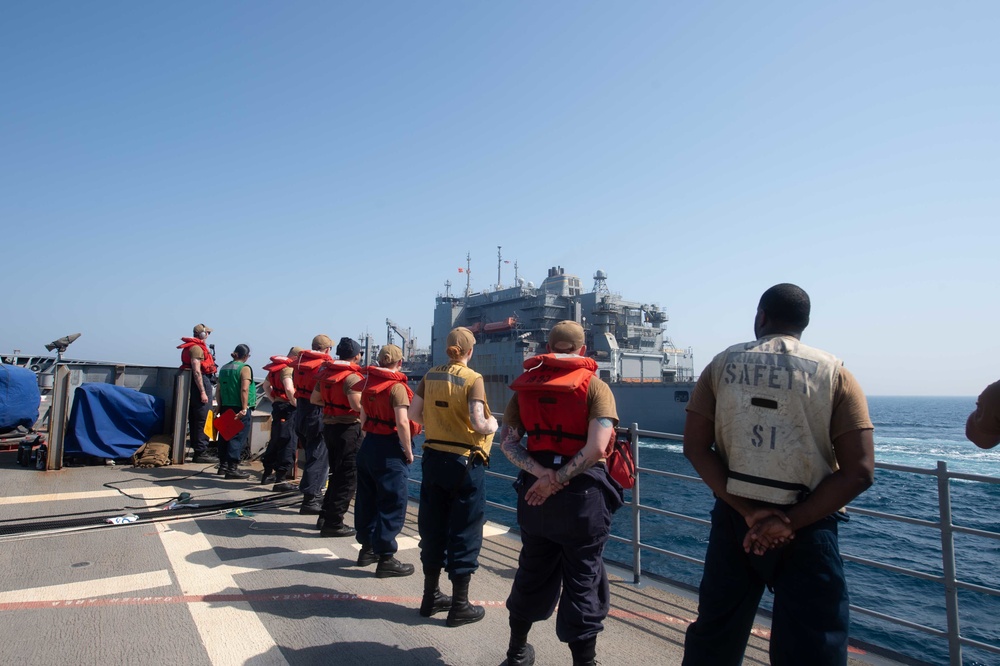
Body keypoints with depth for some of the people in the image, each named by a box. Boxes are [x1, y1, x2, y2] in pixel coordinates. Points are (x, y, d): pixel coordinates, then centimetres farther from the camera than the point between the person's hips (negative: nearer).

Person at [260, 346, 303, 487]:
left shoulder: (277, 367, 14)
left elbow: (265, 385, 26)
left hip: (277, 406, 10)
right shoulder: (288, 368, -16)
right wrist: (294, 402, -18)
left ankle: (267, 473, 28)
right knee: (288, 443, -4)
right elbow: (289, 388, -32)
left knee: (275, 440, 18)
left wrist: (274, 399, 18)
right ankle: (280, 478, -2)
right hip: (287, 408, -10)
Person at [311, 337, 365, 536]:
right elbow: (358, 405, -27)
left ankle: (325, 516, 27)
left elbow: (314, 399, 15)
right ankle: (333, 523, 4)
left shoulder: (326, 372, 8)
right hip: (348, 428, -8)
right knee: (348, 477, 1)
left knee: (336, 473, 20)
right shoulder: (352, 376, -17)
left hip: (330, 426, 8)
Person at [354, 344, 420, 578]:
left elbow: (363, 417, 13)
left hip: (369, 444, 8)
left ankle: (367, 548, 30)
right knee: (393, 504, 0)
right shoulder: (397, 387, -15)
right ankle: (386, 558, 4)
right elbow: (402, 423, -22)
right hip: (389, 449, -8)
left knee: (367, 498, 17)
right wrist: (409, 452, -12)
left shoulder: (369, 383, 7)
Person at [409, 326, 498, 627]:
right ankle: (460, 606, 16)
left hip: (433, 459, 6)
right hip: (465, 462, -5)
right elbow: (479, 424, -22)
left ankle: (431, 597, 29)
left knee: (433, 527, 16)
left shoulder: (431, 376, 1)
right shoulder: (473, 379, -14)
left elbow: (413, 414, 2)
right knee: (464, 532, 7)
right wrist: (493, 424, -1)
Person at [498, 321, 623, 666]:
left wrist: (542, 475, -12)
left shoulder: (526, 384, 6)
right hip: (582, 492, -4)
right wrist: (558, 481, -14)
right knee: (582, 581, 8)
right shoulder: (596, 386, -6)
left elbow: (507, 441, -2)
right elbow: (596, 448, -18)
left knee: (532, 573, 20)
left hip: (535, 488, 5)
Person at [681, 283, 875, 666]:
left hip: (733, 519, 2)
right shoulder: (835, 373, -3)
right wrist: (791, 521, -11)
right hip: (806, 526, -2)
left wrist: (747, 511, -10)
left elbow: (695, 448, -6)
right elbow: (859, 472, -11)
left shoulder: (723, 365, 1)